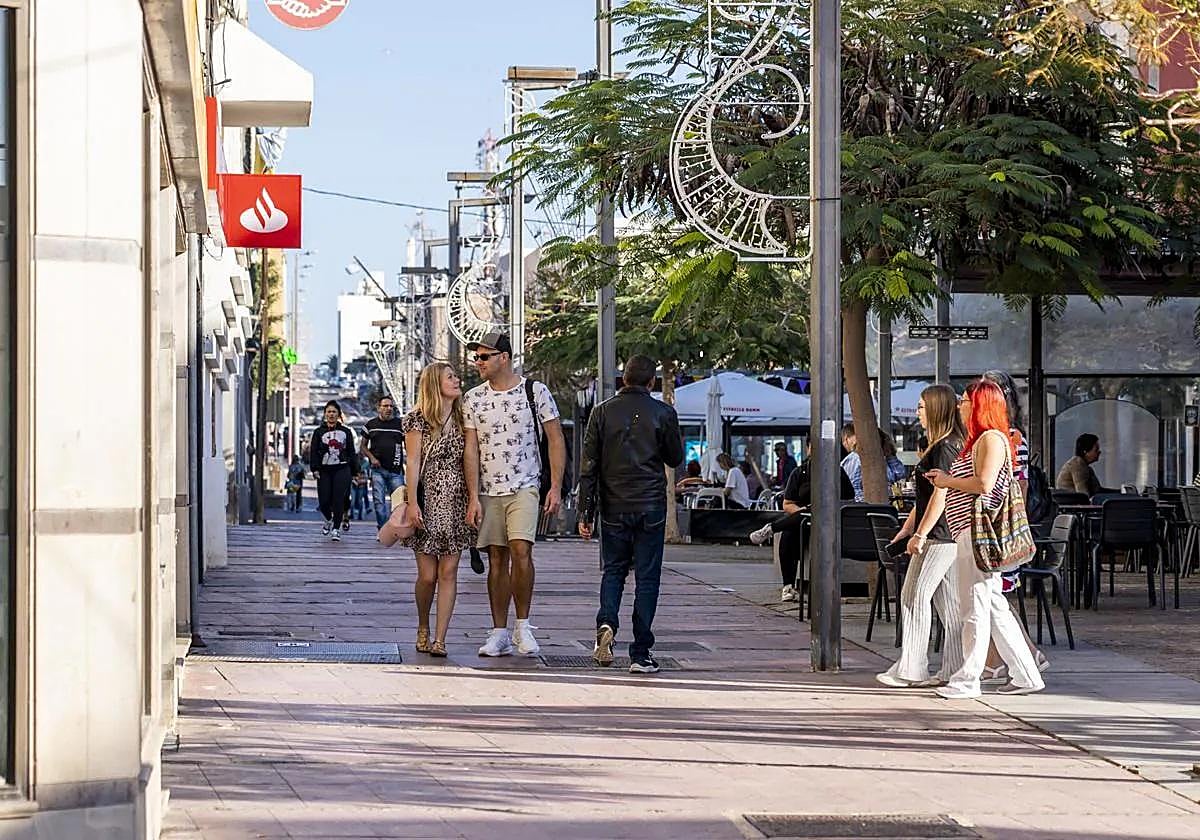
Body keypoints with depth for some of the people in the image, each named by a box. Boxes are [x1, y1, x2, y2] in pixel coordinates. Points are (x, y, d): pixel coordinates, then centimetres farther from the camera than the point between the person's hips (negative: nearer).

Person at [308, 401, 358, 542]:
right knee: (324, 501, -3)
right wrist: (315, 468, -8)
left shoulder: (346, 432, 11)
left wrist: (355, 471, 10)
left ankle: (336, 528, 0)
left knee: (338, 500, -9)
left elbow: (351, 452, 13)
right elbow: (313, 451, 4)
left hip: (342, 469, -1)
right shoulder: (319, 432, 9)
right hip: (324, 471, 1)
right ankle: (329, 520, 27)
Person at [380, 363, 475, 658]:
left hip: (456, 503, 3)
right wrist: (412, 503, -13)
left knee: (448, 573, -4)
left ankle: (440, 639, -4)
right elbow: (412, 462, -5)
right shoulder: (418, 419, -1)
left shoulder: (461, 420, 12)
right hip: (427, 501, -3)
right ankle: (423, 629, 23)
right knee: (427, 575, -1)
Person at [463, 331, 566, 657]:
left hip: (524, 487, -3)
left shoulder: (536, 392, 0)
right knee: (497, 560, 4)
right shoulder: (473, 399, 6)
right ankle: (499, 633, 8)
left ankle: (523, 625, -6)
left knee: (521, 550, -19)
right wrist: (473, 498, -5)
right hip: (488, 491, 3)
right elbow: (470, 450, 3)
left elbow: (556, 440, 2)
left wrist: (555, 487, -6)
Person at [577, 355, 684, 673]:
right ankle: (641, 653, 1)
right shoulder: (663, 413, -3)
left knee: (614, 570, 16)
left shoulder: (603, 412, 0)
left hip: (614, 508, 1)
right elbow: (675, 458, 8)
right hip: (651, 507, -1)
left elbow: (588, 465, 0)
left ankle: (607, 623, -11)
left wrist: (585, 512, 4)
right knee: (647, 577, 4)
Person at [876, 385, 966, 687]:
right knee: (948, 601, 9)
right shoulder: (942, 446, 18)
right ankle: (954, 670, 9)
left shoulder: (944, 447, -14)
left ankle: (910, 669, -3)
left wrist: (920, 534, -20)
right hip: (948, 537, 10)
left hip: (938, 536, -10)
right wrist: (907, 528, 24)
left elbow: (940, 495, -20)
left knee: (914, 595, -6)